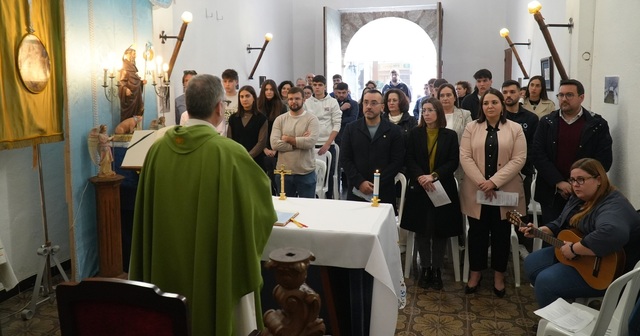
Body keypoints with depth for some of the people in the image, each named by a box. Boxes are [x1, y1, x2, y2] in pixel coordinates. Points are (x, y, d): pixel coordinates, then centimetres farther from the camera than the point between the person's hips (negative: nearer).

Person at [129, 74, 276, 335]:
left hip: (167, 264, 5)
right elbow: (262, 194, -3)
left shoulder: (158, 148, -6)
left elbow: (146, 213, 5)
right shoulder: (229, 152, -19)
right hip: (214, 268, -4)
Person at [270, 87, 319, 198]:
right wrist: (300, 142, -12)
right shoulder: (280, 119, 4)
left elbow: (311, 141, -19)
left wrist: (288, 139, -10)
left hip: (306, 173, -2)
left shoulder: (311, 119, -3)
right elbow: (274, 143, -9)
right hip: (283, 172, 3)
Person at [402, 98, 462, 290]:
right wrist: (420, 177, -18)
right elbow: (409, 160, -1)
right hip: (419, 188, 1)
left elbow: (454, 162, -4)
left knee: (440, 230, 4)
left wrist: (434, 176, -18)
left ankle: (437, 269, 15)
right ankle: (425, 268, 17)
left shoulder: (450, 135, 2)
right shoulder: (415, 134, 5)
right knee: (422, 230, 5)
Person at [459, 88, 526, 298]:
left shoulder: (515, 129, 1)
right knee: (477, 233, 8)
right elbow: (465, 157, -4)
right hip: (476, 191, 1)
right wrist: (481, 182, -15)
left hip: (505, 192, 0)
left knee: (501, 234, 9)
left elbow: (519, 159, -7)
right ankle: (475, 273, 23)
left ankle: (499, 276, 23)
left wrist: (494, 182, -16)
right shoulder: (471, 128, 4)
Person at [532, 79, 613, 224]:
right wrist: (559, 182, -12)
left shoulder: (598, 124, 1)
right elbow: (537, 155, -2)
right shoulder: (546, 122, 5)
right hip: (551, 194, 1)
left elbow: (604, 160, -4)